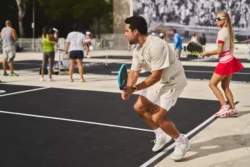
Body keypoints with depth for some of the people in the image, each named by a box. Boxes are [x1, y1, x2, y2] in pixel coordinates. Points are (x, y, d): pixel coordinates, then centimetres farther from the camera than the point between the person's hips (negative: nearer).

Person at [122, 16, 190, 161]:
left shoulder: (155, 46, -31)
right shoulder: (138, 49, -2)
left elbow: (156, 77, -30)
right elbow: (134, 72, -2)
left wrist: (135, 88, -28)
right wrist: (128, 88, -21)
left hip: (173, 82, -9)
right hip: (159, 81, 9)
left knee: (157, 117, -15)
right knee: (139, 107, 11)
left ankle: (182, 142, 10)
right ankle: (162, 135, 29)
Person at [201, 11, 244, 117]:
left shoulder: (222, 32, -17)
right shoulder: (228, 30, 11)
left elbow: (219, 50, -20)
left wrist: (207, 53, -6)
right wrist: (211, 53, 10)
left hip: (225, 62, -9)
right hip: (230, 60, 9)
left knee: (212, 84, 0)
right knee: (225, 86, 14)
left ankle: (225, 107, -1)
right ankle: (233, 109, 16)